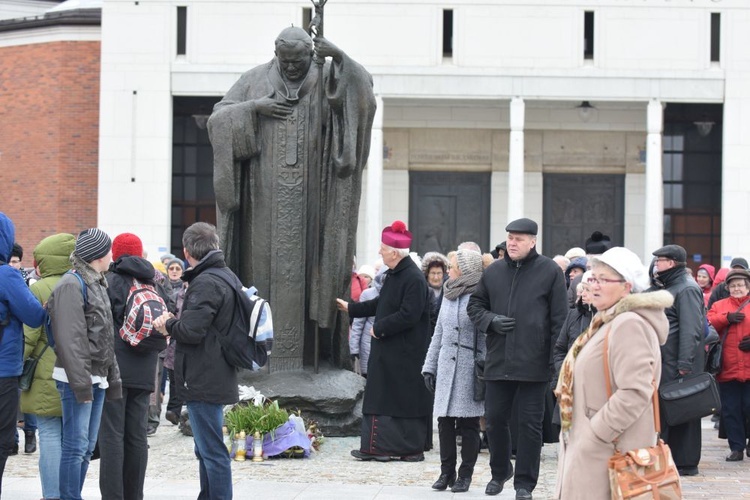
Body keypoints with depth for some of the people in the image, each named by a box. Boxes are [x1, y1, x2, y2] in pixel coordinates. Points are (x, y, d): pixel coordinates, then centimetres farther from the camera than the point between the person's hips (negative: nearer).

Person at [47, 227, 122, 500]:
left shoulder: (97, 284, 19)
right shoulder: (72, 285, -11)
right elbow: (69, 339, -18)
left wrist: (113, 378, 17)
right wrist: (81, 381, -22)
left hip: (96, 377, 9)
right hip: (77, 377, -9)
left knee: (87, 447, 11)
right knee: (76, 445, -8)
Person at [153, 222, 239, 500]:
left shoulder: (205, 283, -18)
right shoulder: (227, 276, 14)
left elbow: (191, 330, -25)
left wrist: (169, 324, -5)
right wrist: (174, 324, 9)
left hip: (203, 381, -10)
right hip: (218, 379, 10)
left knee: (212, 452, -7)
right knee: (206, 451, 18)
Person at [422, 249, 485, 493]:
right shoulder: (448, 297, 14)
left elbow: (487, 338, -9)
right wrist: (429, 367, 16)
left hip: (470, 369, -6)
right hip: (446, 367, 6)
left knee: (468, 423, 0)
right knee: (444, 420, 5)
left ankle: (465, 474, 8)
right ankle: (446, 472, 12)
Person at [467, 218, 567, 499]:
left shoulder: (550, 272, -2)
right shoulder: (493, 272, 9)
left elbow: (560, 317, -4)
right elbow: (475, 305, 17)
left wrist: (557, 357, -8)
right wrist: (491, 320, -4)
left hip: (534, 363, -4)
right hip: (498, 361, 4)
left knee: (530, 423, 2)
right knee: (495, 418, 10)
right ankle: (499, 472, 30)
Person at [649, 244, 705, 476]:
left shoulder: (687, 289, -12)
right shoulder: (666, 287, 18)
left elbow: (691, 329, -20)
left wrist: (685, 363, -24)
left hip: (678, 366, -9)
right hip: (664, 363, 9)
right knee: (665, 412, 10)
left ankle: (686, 463, 1)